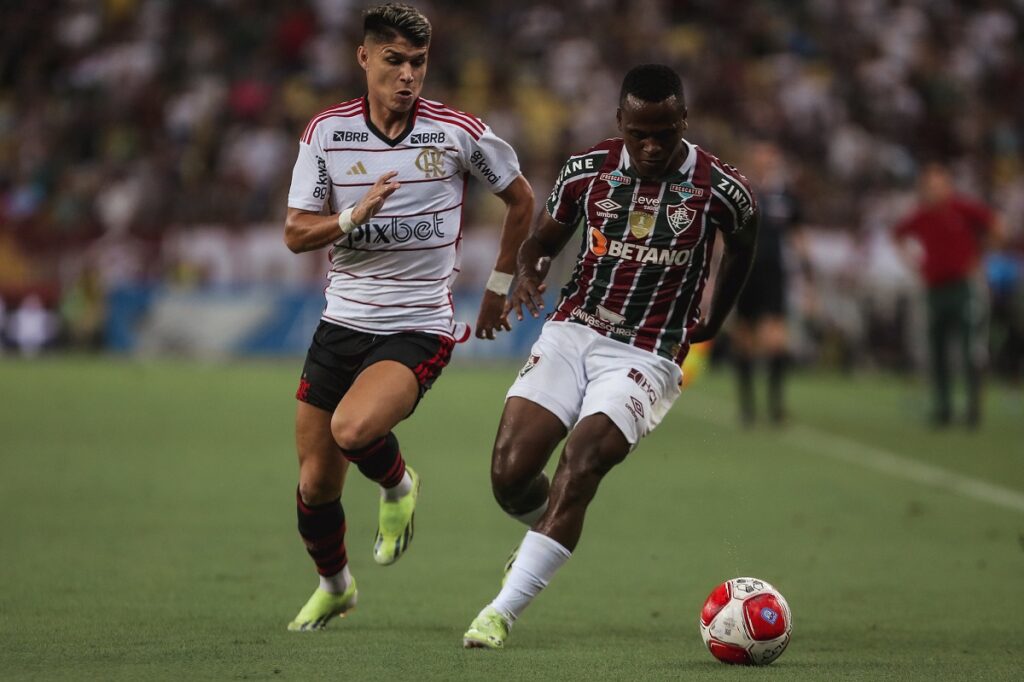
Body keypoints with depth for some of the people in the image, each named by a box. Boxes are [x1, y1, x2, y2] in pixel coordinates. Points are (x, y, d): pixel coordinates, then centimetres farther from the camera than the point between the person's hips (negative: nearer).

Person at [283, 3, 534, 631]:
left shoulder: (458, 132, -7)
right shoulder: (327, 131, -1)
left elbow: (521, 198, 10)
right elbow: (296, 234, -1)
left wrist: (500, 286, 14)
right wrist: (354, 216, -20)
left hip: (418, 329, -3)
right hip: (341, 322, 3)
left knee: (354, 429, -31)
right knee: (315, 487, 5)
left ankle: (398, 486, 4)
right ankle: (334, 586, 34)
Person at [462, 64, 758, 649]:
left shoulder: (718, 189, -7)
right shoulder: (588, 171, 0)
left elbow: (743, 243, 16)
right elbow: (545, 238, 16)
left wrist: (713, 323, 21)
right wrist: (528, 271, -7)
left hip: (648, 358, -3)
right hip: (573, 333, 3)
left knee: (581, 464, -25)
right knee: (509, 473, -10)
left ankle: (503, 612, -22)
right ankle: (547, 536, 27)